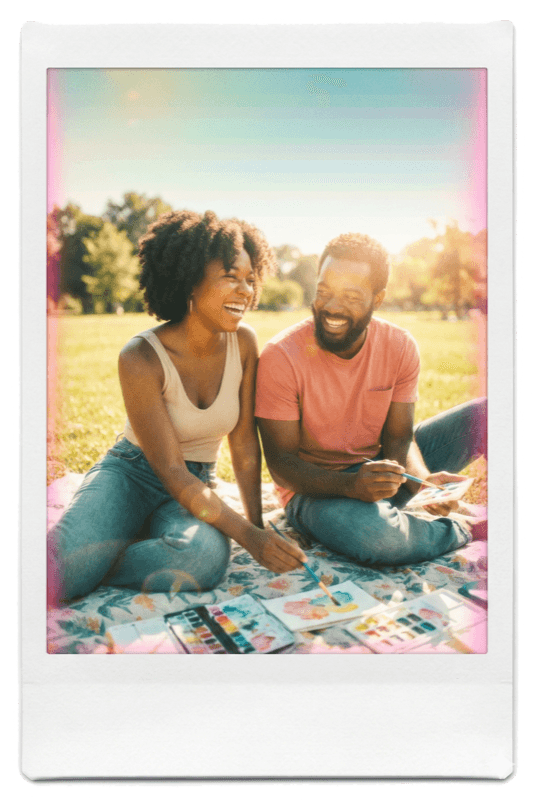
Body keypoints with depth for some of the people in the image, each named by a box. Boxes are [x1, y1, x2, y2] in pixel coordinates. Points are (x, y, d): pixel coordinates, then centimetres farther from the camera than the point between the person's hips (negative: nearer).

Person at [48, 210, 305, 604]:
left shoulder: (244, 342, -7)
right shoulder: (141, 358, -20)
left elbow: (245, 443, -1)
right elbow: (171, 471, -20)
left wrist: (258, 527, -3)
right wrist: (248, 536, -26)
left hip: (198, 486, 4)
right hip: (131, 472, -3)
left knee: (205, 555, -33)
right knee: (60, 564, -33)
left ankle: (87, 566, -12)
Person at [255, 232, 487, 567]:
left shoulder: (401, 347, -8)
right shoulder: (281, 356, -21)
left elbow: (399, 438, -4)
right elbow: (281, 461, -18)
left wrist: (426, 482, -27)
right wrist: (351, 485, -36)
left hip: (381, 469, 4)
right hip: (316, 487, -4)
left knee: (484, 415, -9)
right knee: (372, 532, -38)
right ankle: (470, 526, -8)